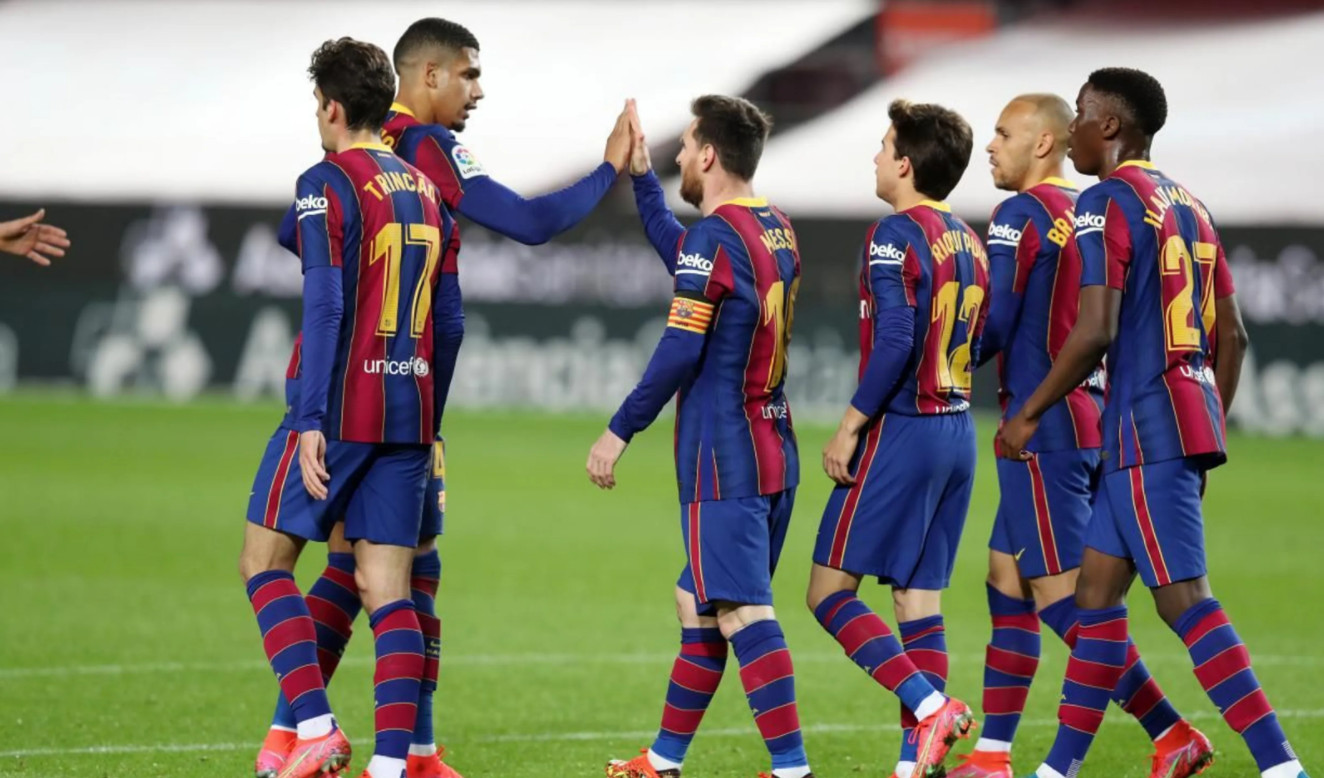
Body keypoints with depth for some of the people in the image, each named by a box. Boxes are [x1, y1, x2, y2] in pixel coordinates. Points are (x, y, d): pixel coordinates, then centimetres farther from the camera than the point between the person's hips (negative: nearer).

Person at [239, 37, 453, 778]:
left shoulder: (328, 184, -8)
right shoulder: (427, 193, 14)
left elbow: (325, 306, -15)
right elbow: (446, 319, 16)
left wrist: (311, 419, -17)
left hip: (338, 408, -6)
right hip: (408, 412, 6)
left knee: (265, 560, 6)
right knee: (389, 590, 4)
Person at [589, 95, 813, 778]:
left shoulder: (714, 237, -14)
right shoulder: (777, 230, 13)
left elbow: (678, 353, -16)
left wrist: (620, 431, -8)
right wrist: (639, 174, 35)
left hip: (723, 459, -9)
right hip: (774, 454, 9)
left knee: (744, 612, -11)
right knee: (700, 603, 16)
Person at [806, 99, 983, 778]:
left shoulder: (895, 236, -12)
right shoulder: (968, 242, 13)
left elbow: (895, 343, -20)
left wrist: (850, 427, -15)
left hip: (901, 432, -8)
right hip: (957, 434, 8)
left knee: (830, 589, -3)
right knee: (919, 598, 8)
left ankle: (929, 706, -16)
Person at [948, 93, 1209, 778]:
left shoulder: (1021, 214, -11)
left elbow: (994, 326, -13)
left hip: (1043, 425, -9)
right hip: (1090, 421, 9)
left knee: (1060, 597, -7)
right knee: (1007, 581, 13)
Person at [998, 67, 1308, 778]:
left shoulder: (1106, 203, -10)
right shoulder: (1190, 207, 16)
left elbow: (1095, 332, -18)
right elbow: (1231, 336, 17)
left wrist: (1028, 415, -8)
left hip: (1145, 425, -9)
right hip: (1191, 416, 9)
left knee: (1183, 598, -9)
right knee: (1097, 590, 13)